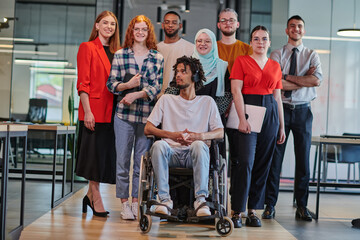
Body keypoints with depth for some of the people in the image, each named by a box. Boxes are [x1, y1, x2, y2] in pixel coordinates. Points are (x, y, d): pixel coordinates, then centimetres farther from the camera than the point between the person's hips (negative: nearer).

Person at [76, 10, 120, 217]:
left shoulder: (116, 52, 16)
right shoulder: (87, 47, -1)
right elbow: (83, 82, -8)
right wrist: (87, 111, -15)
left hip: (111, 110, 6)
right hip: (93, 110, -6)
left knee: (106, 153, 8)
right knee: (95, 153, -3)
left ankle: (90, 195, 21)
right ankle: (97, 199, 5)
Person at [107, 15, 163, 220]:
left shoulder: (158, 58, 8)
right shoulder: (120, 55, 7)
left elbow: (157, 87, 1)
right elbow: (111, 84, 6)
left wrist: (136, 94, -12)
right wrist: (128, 85, -13)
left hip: (147, 115, 1)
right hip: (124, 113, 0)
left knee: (142, 161, 4)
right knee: (123, 160, 1)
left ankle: (136, 202, 14)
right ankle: (125, 203, 10)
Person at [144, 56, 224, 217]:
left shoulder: (207, 102, 18)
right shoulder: (166, 100, 19)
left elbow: (220, 132, 8)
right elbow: (148, 128, 10)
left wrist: (200, 136, -14)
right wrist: (172, 135, -9)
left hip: (194, 155, -1)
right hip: (171, 153, 1)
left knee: (199, 145, -36)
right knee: (158, 145, -33)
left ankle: (201, 199, -34)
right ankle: (164, 199, -31)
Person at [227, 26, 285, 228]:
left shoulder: (275, 66, 15)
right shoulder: (242, 61, 2)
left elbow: (278, 97, 16)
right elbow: (236, 91, -6)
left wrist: (282, 126, 12)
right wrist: (242, 119, -17)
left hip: (270, 115, 5)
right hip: (247, 111, -4)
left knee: (263, 164, 4)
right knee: (245, 162, -12)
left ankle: (253, 210, 12)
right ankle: (237, 211, -5)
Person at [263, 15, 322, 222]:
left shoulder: (312, 55, 9)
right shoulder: (277, 55, 5)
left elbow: (317, 80, -10)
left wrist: (288, 77, -10)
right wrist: (304, 80, -9)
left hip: (303, 110, 1)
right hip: (281, 109, -1)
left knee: (303, 159, 5)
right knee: (275, 158, 0)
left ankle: (302, 206, 13)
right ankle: (270, 205, 7)